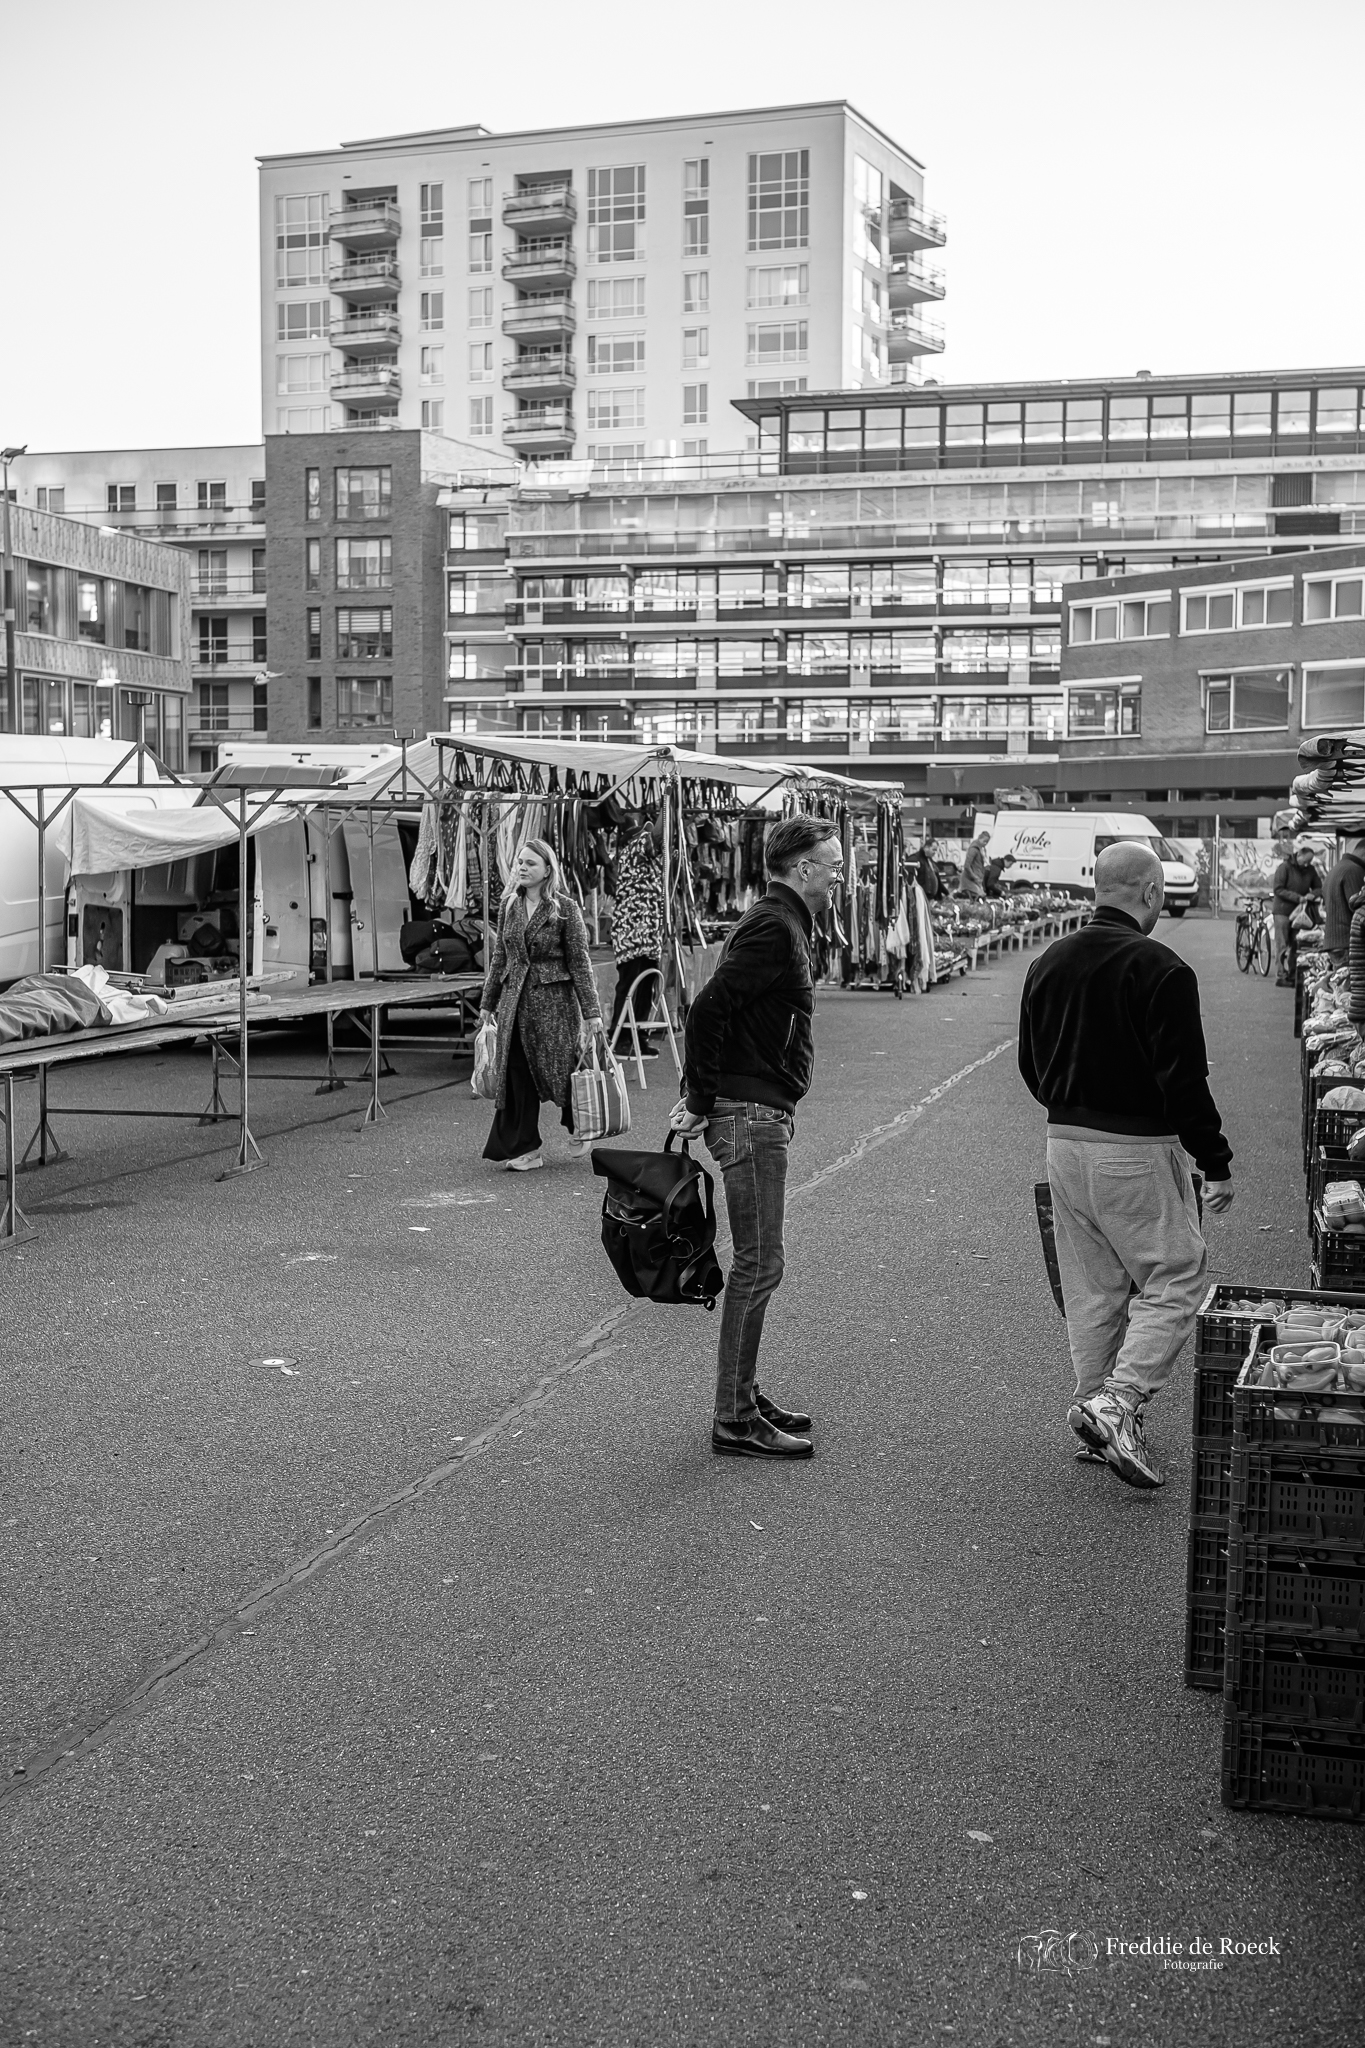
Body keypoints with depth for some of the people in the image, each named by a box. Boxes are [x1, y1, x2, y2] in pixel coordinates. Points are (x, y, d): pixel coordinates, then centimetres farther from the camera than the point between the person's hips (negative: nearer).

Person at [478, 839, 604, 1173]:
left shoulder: (565, 908, -5)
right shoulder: (509, 907, 9)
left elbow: (579, 961, -6)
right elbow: (499, 957, 16)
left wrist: (592, 1012, -9)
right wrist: (487, 1003, 15)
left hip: (554, 999, -5)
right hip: (515, 999, 5)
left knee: (560, 1067, 0)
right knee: (516, 1074, 2)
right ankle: (525, 1149, 9)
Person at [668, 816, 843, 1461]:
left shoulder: (781, 924, 17)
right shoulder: (774, 928, -16)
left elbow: (714, 1011, 21)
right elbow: (708, 1008, -24)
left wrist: (701, 1096, 14)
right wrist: (702, 1102, -18)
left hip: (760, 1114, 10)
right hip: (752, 1116, -10)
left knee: (756, 1263, 16)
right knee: (757, 1267, -6)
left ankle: (743, 1396, 25)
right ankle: (734, 1421, 0)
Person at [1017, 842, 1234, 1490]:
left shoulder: (1048, 964, 6)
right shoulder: (1160, 970, -15)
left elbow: (1031, 1068, 13)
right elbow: (1184, 1082, -16)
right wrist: (1217, 1163, -8)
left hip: (1063, 1144, 7)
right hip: (1136, 1151, -7)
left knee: (1091, 1291, 15)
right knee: (1175, 1278, 5)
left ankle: (1098, 1418, 21)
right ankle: (1118, 1402, -9)